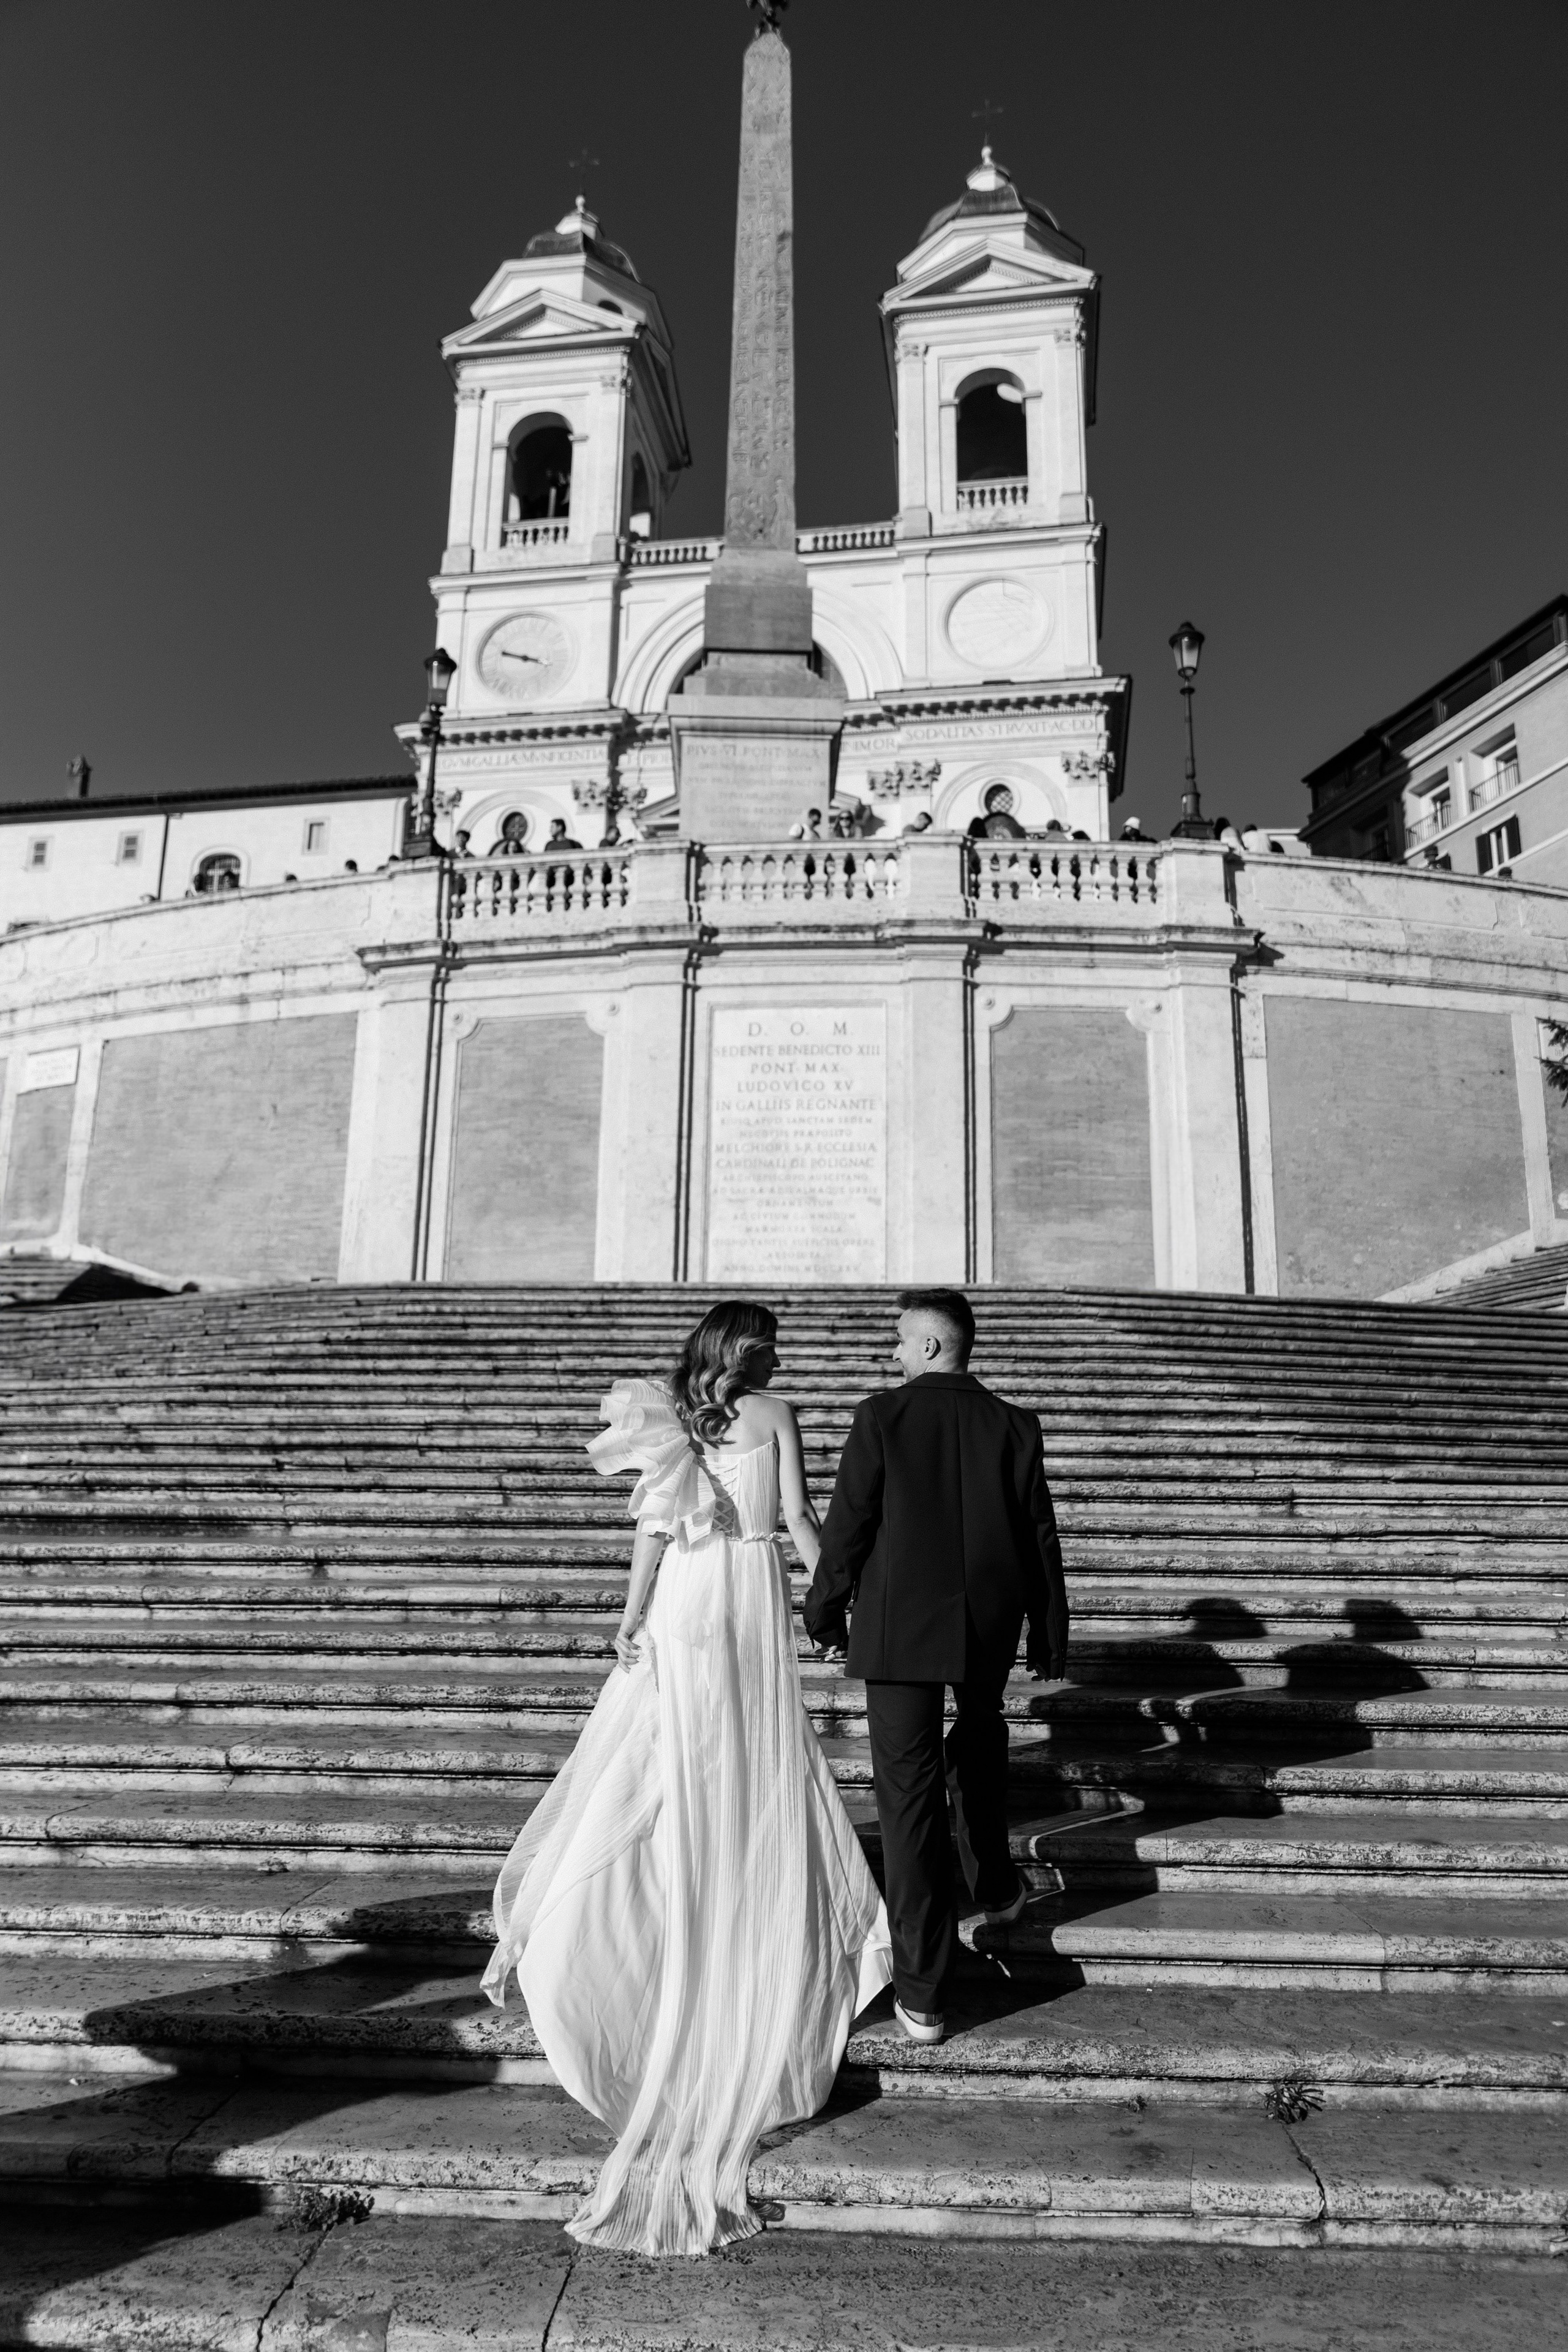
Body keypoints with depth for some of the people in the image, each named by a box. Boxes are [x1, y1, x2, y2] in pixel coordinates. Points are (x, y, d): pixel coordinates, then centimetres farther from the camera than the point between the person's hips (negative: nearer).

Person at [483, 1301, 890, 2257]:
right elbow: (800, 1517, -6)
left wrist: (632, 1618, -1)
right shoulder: (776, 1414, -3)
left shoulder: (670, 1415, 1)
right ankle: (765, 1938, 18)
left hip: (684, 1599, 2)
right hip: (756, 1596, -1)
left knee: (663, 1761, 11)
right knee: (761, 1768, 11)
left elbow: (655, 1525, -3)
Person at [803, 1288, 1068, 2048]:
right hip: (990, 1626, 4)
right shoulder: (1014, 1425, -1)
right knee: (978, 1740, 32)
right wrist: (1050, 1635, 12)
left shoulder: (882, 1415, -10)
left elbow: (847, 1524, -9)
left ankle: (920, 1993, 5)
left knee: (909, 1791, 2)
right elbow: (1040, 1535, 2)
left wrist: (824, 1610, 6)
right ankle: (995, 1886, 44)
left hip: (899, 1627, -3)